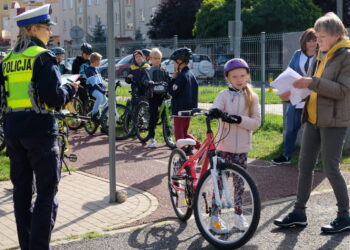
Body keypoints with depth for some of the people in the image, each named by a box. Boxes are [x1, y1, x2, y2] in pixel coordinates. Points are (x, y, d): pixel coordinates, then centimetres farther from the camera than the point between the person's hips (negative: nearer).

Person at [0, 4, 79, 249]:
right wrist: (71, 89, 1)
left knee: (22, 190, 14)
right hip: (40, 130, -7)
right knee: (46, 193, -2)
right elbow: (54, 98, -17)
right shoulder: (43, 56, -10)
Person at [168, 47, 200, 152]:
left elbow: (172, 91, -18)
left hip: (180, 109, -9)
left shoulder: (181, 76, -17)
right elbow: (195, 91, 15)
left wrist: (173, 79, -7)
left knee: (179, 134, 1)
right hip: (189, 108, 9)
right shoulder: (191, 75, 10)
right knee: (185, 132, 19)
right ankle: (199, 146, 8)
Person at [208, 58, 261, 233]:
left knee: (239, 182, 11)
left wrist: (240, 120, -21)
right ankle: (215, 216, 9)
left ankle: (238, 214, 23)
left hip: (242, 147, 2)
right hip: (224, 145, -2)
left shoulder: (252, 97, 3)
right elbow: (215, 109, -20)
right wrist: (215, 112, -44)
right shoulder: (224, 95, -2)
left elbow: (256, 122, -4)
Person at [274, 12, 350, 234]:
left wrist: (312, 83, -25)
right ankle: (299, 213, 18)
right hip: (313, 118, 8)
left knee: (331, 169, -3)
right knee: (305, 166, 9)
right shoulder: (321, 56, 13)